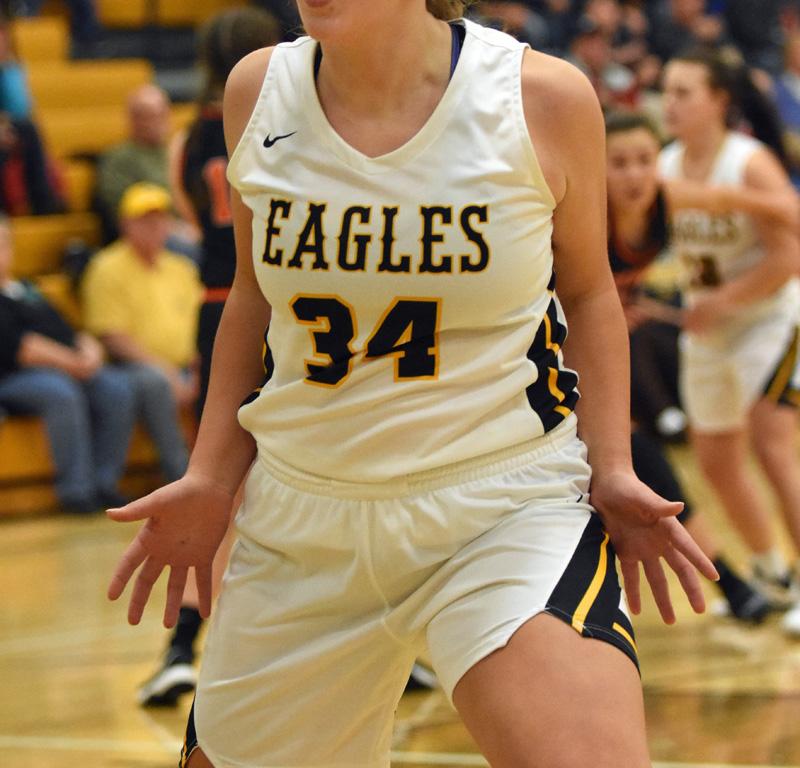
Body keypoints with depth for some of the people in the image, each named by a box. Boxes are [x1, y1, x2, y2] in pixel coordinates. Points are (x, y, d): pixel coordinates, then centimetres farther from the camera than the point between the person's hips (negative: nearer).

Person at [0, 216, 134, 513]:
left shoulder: (27, 290, 27)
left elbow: (69, 332, 22)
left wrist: (89, 353, -2)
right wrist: (71, 363, -16)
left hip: (71, 369, 8)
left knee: (117, 389, -17)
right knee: (61, 392, -37)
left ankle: (104, 482, -17)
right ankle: (76, 490, -32)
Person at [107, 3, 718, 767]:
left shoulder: (543, 97, -9)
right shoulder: (259, 92, -1)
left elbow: (586, 294, 6)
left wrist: (611, 469, -3)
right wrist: (210, 477, 10)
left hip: (507, 507, -4)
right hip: (302, 520, 4)